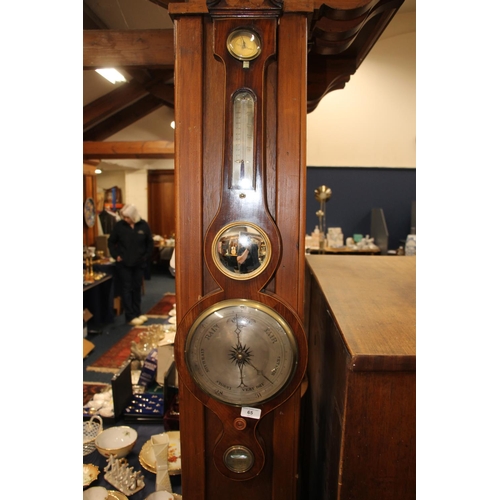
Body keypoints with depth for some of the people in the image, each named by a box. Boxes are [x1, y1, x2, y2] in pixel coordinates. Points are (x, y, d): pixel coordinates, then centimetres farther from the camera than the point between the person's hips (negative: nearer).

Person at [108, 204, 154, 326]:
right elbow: (111, 242, 4)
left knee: (137, 288, 12)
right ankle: (130, 317, 3)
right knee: (127, 289, 0)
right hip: (124, 264, -2)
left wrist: (146, 257, -2)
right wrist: (115, 255, -5)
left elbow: (150, 243, 5)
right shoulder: (119, 225, -7)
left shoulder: (144, 225, -4)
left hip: (139, 263, 2)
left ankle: (137, 313, 23)